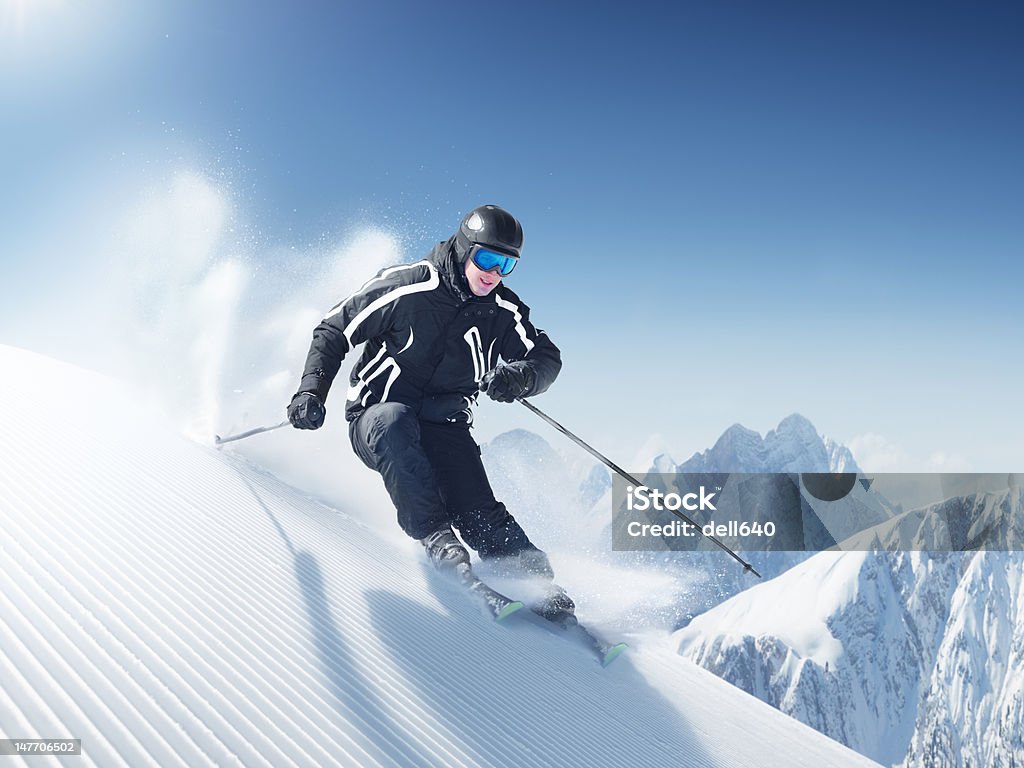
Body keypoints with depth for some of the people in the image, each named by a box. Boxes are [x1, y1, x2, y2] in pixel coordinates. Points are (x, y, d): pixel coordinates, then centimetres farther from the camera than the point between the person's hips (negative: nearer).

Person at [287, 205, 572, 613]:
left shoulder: (502, 312, 0)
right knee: (393, 420, -39)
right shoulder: (409, 286, -12)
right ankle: (434, 534, -38)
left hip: (444, 428, 3)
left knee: (481, 514, -18)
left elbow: (547, 357, 3)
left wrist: (520, 377, -22)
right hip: (376, 419, -3)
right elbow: (334, 330, -5)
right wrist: (312, 391, -17)